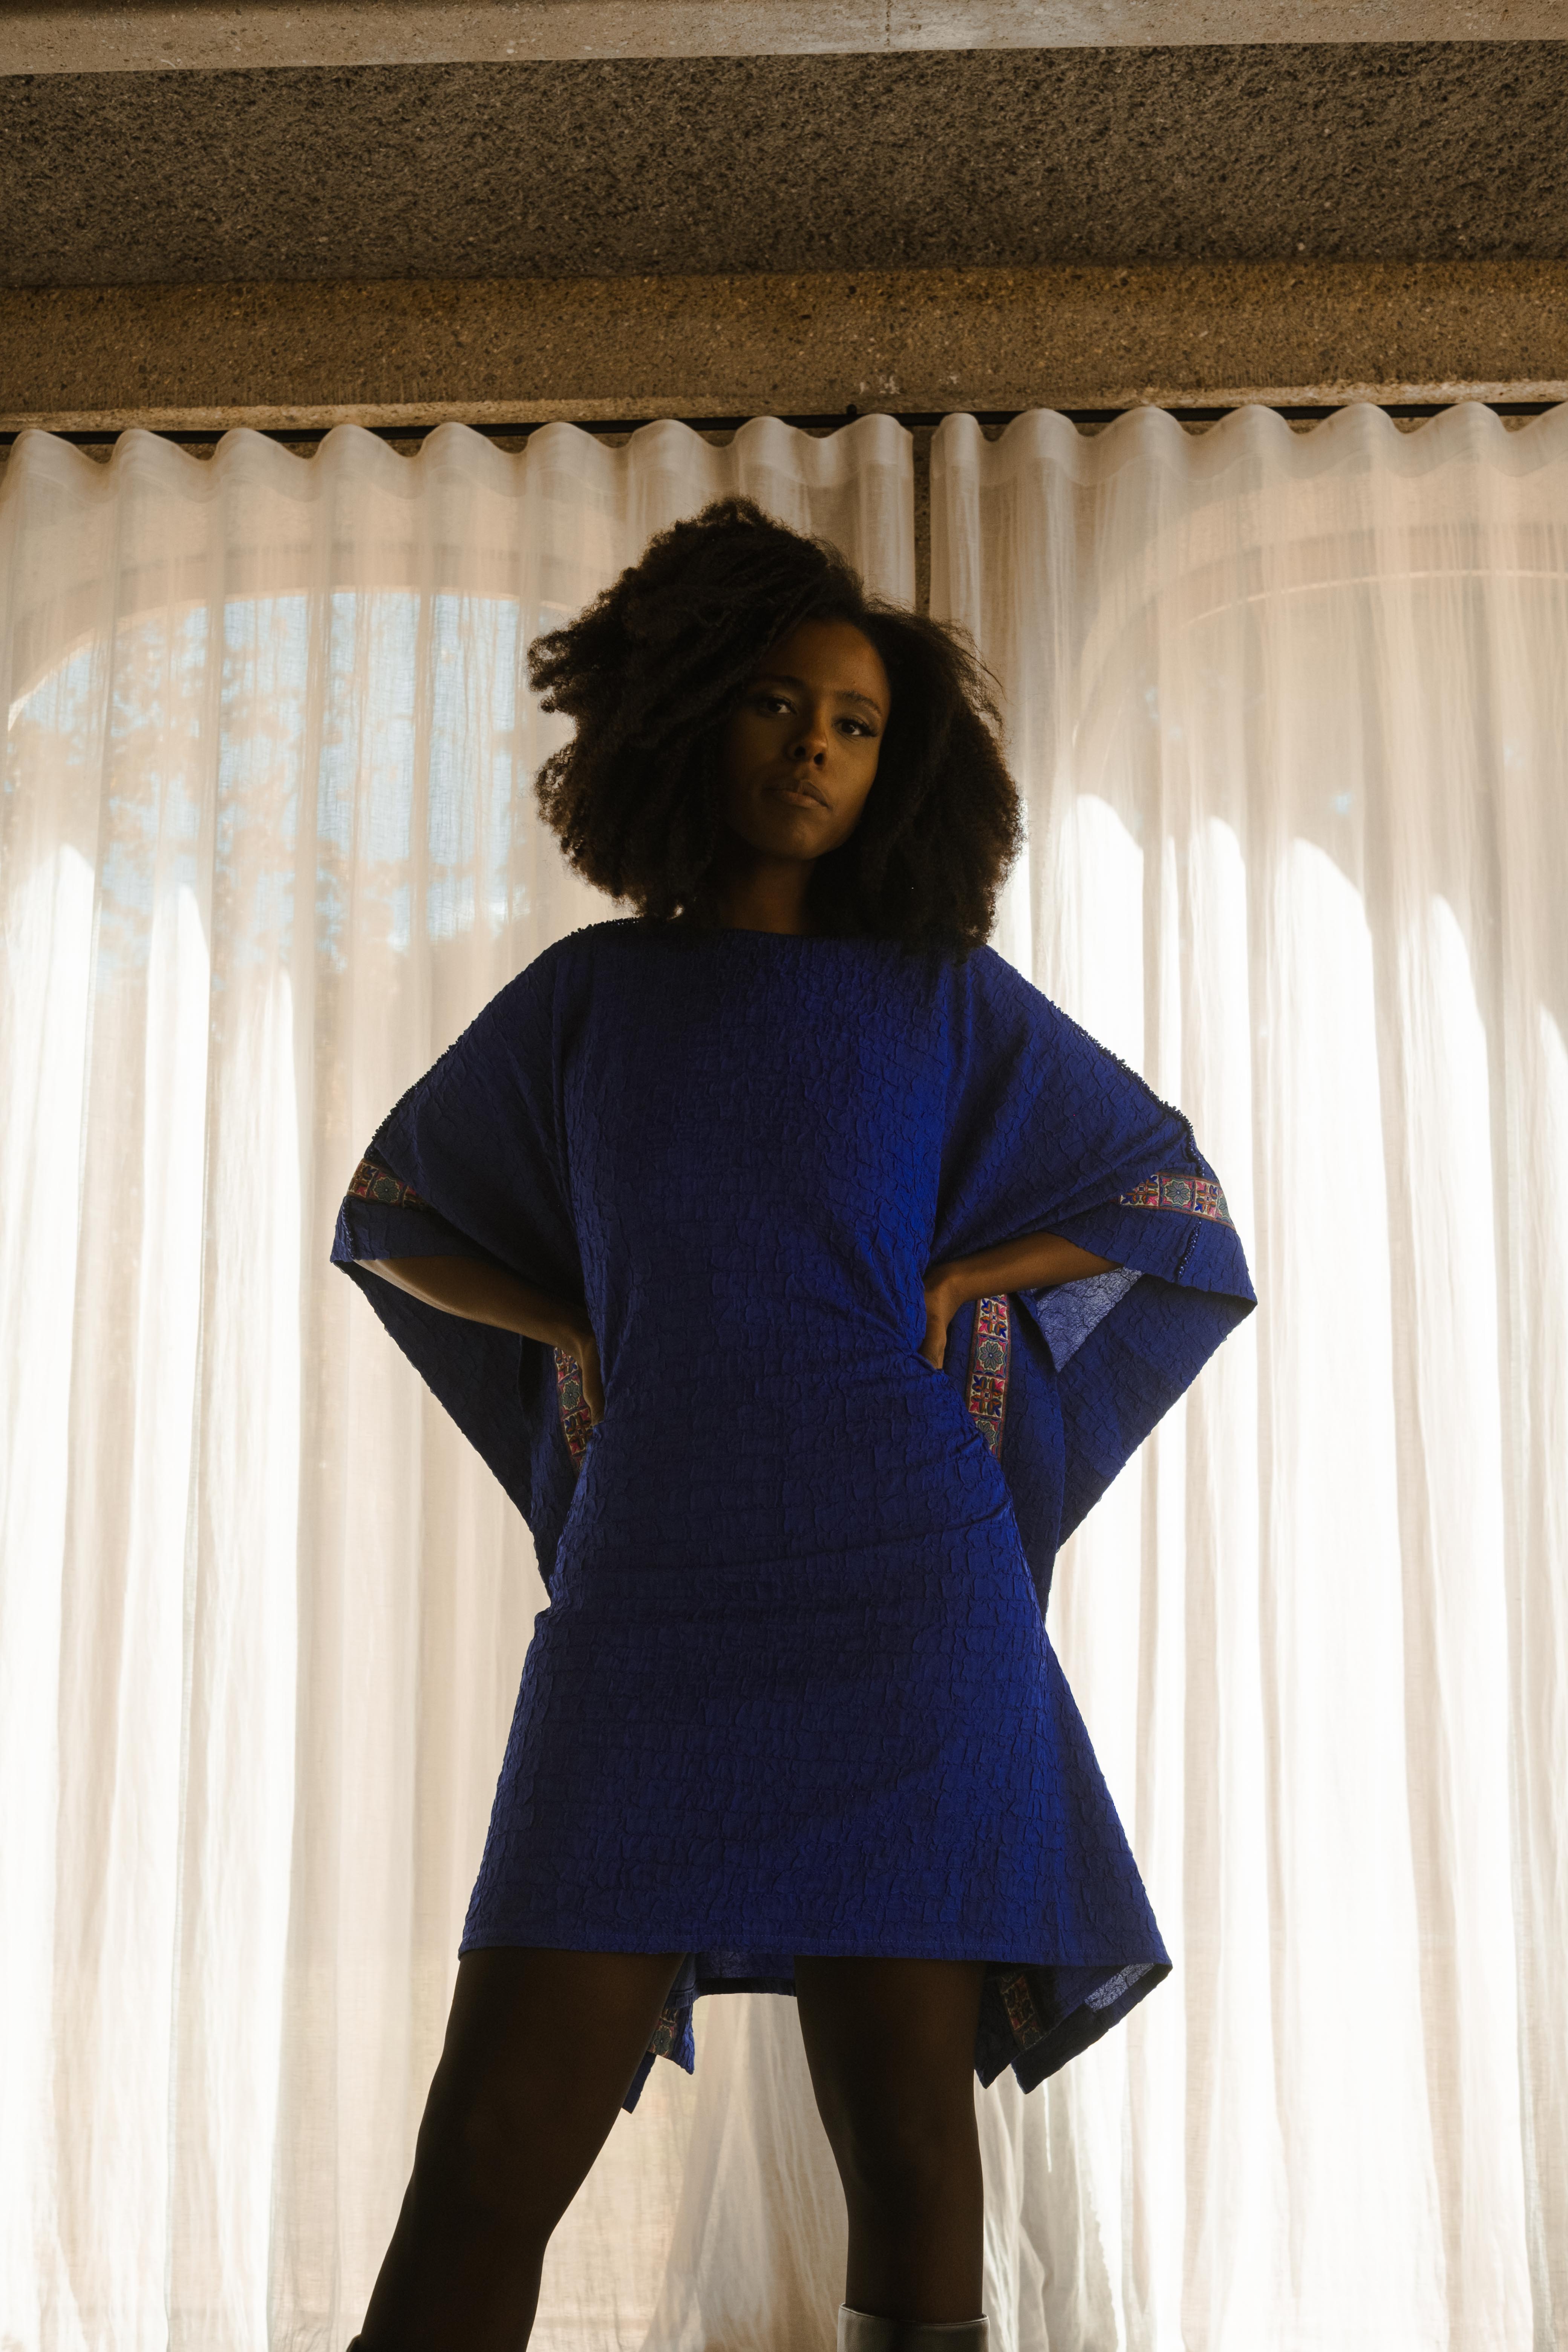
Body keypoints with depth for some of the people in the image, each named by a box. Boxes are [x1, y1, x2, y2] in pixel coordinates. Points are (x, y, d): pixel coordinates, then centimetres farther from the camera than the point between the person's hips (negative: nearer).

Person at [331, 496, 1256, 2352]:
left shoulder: (944, 996, 10)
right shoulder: (588, 994, 13)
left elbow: (1175, 1194, 18)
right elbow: (385, 1215, 24)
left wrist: (963, 1279, 3)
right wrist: (579, 1327, 7)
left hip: (903, 1589, 0)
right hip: (647, 1593, 1)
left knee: (904, 2138, 0)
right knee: (489, 2157, -6)